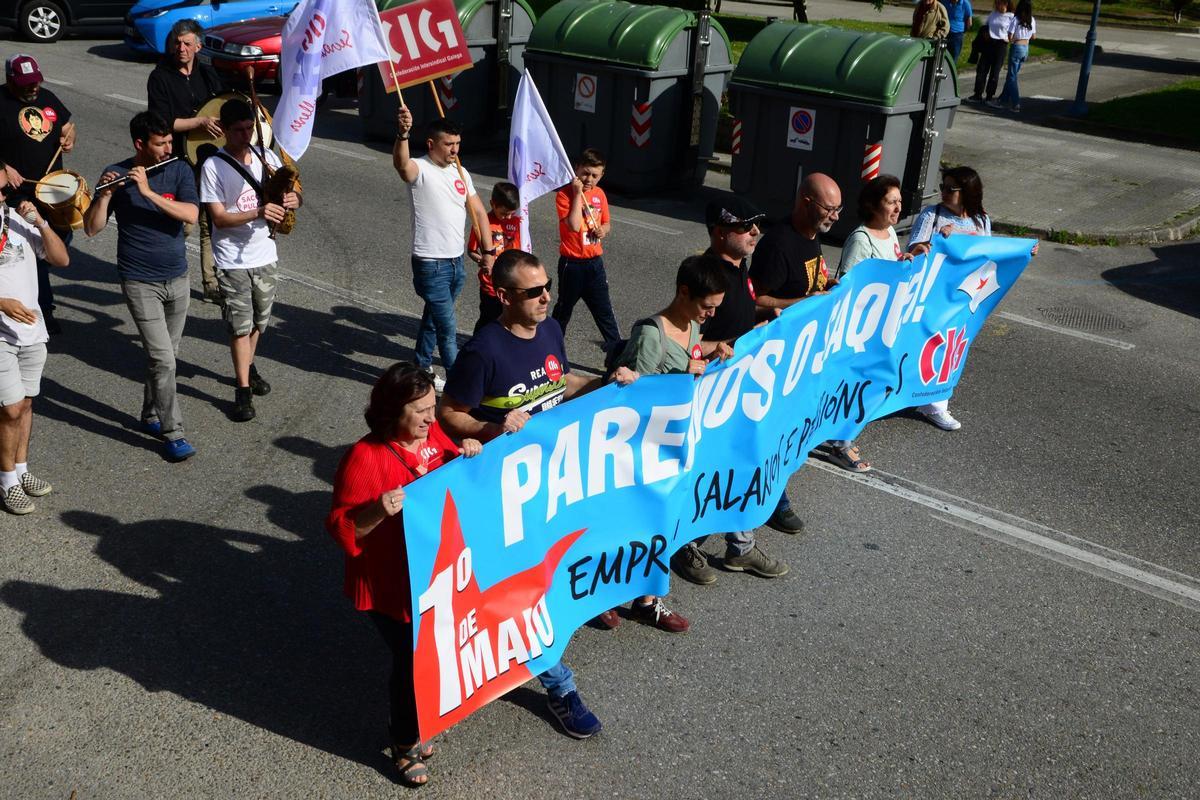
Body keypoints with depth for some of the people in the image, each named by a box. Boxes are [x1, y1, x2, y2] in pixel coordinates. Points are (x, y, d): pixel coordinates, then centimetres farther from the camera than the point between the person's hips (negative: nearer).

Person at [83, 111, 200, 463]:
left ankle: (151, 415, 35)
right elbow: (92, 228, -9)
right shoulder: (115, 174, -7)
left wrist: (148, 192, -27)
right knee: (163, 359, -9)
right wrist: (105, 193, -25)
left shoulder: (179, 171, -3)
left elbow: (190, 215, -18)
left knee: (166, 355, 16)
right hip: (140, 282, -3)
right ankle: (172, 434, -1)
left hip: (177, 279, 3)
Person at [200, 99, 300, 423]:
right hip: (233, 262, -5)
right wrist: (257, 213, -33)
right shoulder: (213, 166, -12)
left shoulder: (267, 157, 3)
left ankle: (247, 368, 41)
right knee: (240, 326, -2)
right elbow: (219, 218, -17)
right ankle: (243, 390, 6)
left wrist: (293, 199, -19)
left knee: (258, 322, 19)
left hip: (266, 256, 5)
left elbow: (295, 195, 6)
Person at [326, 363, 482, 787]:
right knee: (413, 662, 5)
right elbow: (341, 526, -20)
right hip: (393, 588, -7)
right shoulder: (366, 458, -24)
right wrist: (378, 510, -38)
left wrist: (467, 455, -7)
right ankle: (405, 744, 31)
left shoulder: (432, 433, -3)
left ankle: (416, 725, 45)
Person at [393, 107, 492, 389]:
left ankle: (422, 368, 37)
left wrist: (489, 250, 10)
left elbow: (478, 211, 15)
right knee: (448, 328, -6)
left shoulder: (460, 172, 8)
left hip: (456, 262, 8)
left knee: (433, 318, 22)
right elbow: (401, 163, -39)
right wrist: (403, 133, -59)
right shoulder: (420, 170, -15)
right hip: (430, 264, -8)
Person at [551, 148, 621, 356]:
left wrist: (603, 230, -7)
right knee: (564, 308, 13)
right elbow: (574, 225, -25)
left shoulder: (600, 194, 4)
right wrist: (578, 193, -23)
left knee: (603, 309, 7)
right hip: (571, 263, -4)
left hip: (595, 262, 4)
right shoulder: (565, 194, -13)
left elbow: (606, 222, 17)